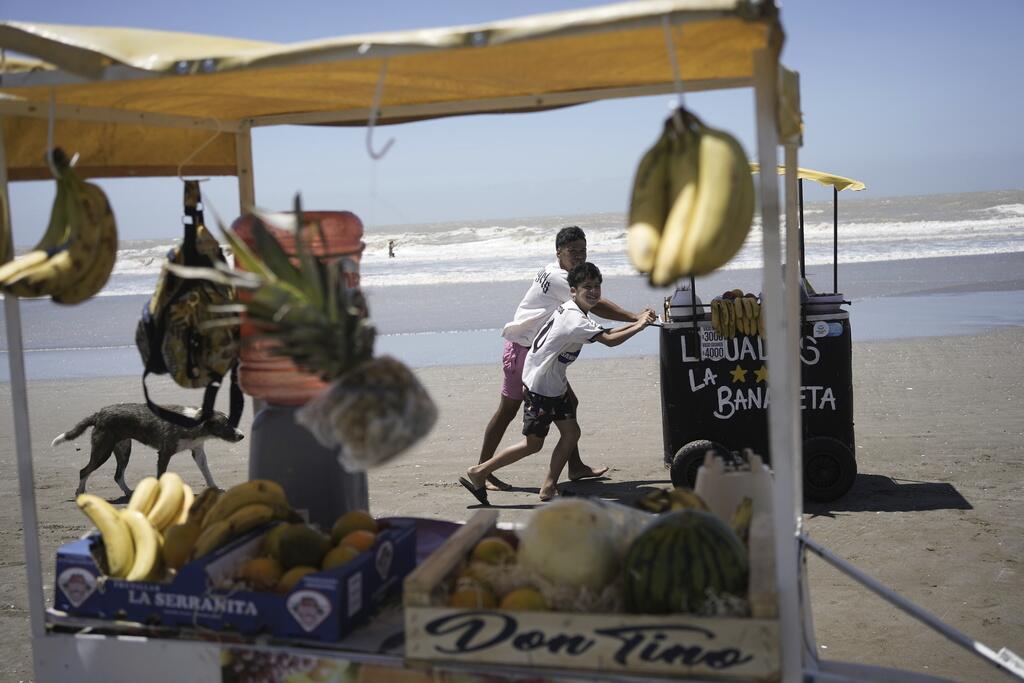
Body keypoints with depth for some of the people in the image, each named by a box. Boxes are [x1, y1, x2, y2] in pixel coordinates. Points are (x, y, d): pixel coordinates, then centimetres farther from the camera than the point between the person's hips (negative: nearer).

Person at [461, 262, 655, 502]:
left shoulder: (575, 312, 7)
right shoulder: (574, 319, -23)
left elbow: (604, 333, 14)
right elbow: (609, 340, -28)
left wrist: (635, 321, 6)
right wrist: (638, 327, -15)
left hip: (555, 384, 10)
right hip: (540, 386, -10)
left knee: (571, 433, 6)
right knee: (533, 443, -1)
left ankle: (548, 488, 14)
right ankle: (478, 473, 8)